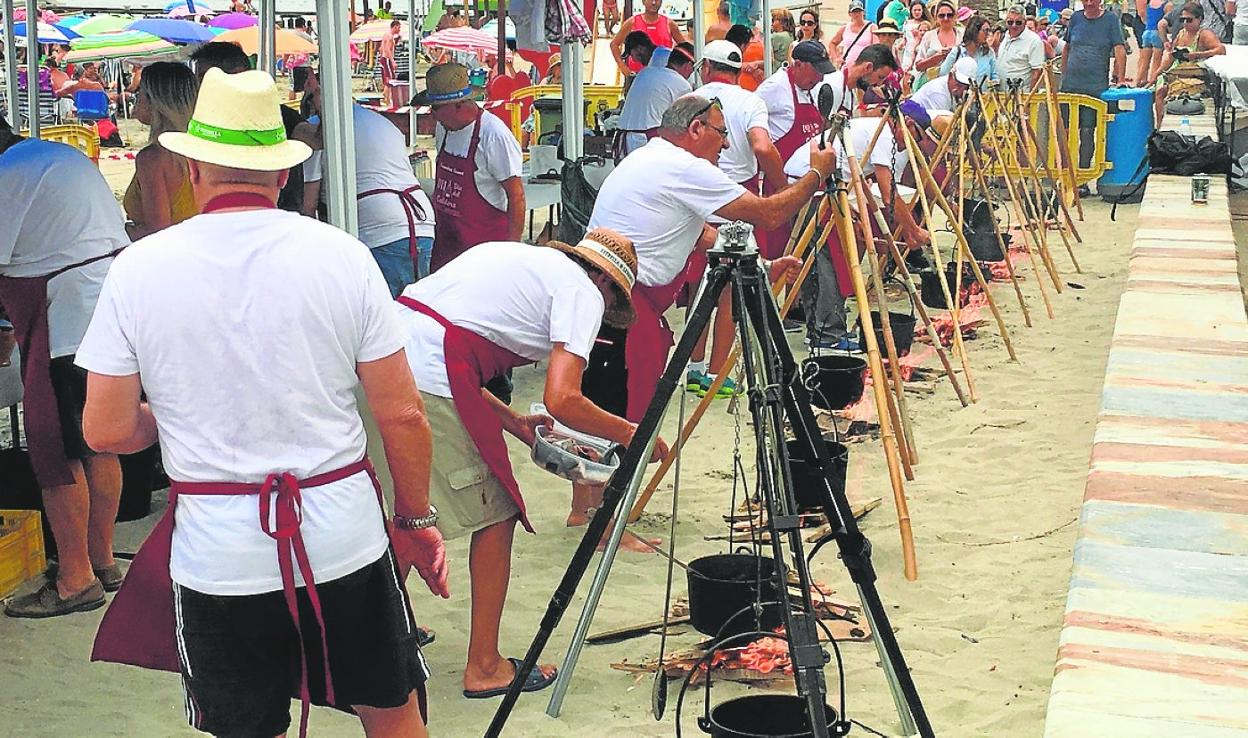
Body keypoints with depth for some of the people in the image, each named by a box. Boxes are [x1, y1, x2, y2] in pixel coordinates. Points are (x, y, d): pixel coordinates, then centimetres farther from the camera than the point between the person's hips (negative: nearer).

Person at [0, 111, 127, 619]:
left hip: (67, 322, -9)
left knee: (56, 453, 0)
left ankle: (76, 579, 6)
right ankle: (103, 562, 25)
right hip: (116, 305, 9)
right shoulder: (66, 155, 17)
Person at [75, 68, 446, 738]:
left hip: (216, 551, 0)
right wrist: (416, 520, 10)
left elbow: (107, 431, -2)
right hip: (345, 533, 0)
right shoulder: (342, 255, -5)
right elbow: (402, 416, -4)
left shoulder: (137, 269, -6)